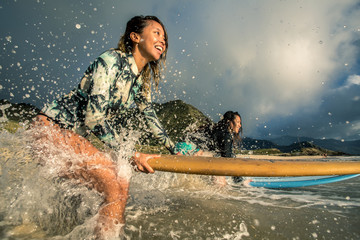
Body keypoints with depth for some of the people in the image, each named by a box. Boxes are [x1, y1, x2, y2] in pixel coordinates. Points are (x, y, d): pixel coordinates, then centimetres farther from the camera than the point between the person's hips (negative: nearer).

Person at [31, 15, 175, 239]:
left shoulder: (142, 81, 6)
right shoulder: (112, 60, -20)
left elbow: (150, 116, 14)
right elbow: (94, 118, -26)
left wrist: (175, 149, 15)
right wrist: (131, 154, -24)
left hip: (77, 136, 8)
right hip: (52, 127, -8)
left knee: (122, 182, 0)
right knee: (113, 186, -18)